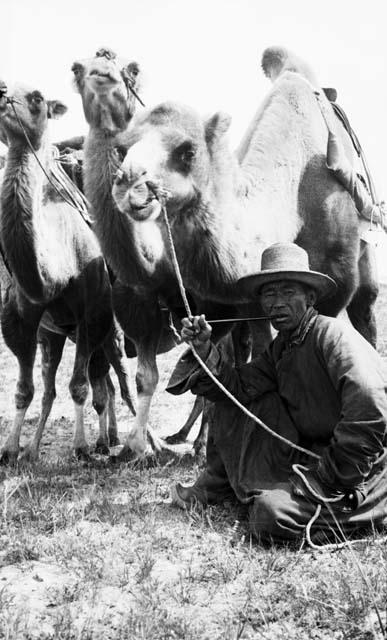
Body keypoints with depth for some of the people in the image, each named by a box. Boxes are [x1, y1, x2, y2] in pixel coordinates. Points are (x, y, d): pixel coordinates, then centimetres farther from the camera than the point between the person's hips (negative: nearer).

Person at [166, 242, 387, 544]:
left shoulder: (335, 335, -20)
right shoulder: (280, 349, 8)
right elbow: (239, 385, -2)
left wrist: (330, 474, -24)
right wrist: (204, 350, -15)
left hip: (358, 467, -8)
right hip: (306, 454, 8)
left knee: (270, 514, -27)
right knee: (232, 403, 7)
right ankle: (211, 489, 19)